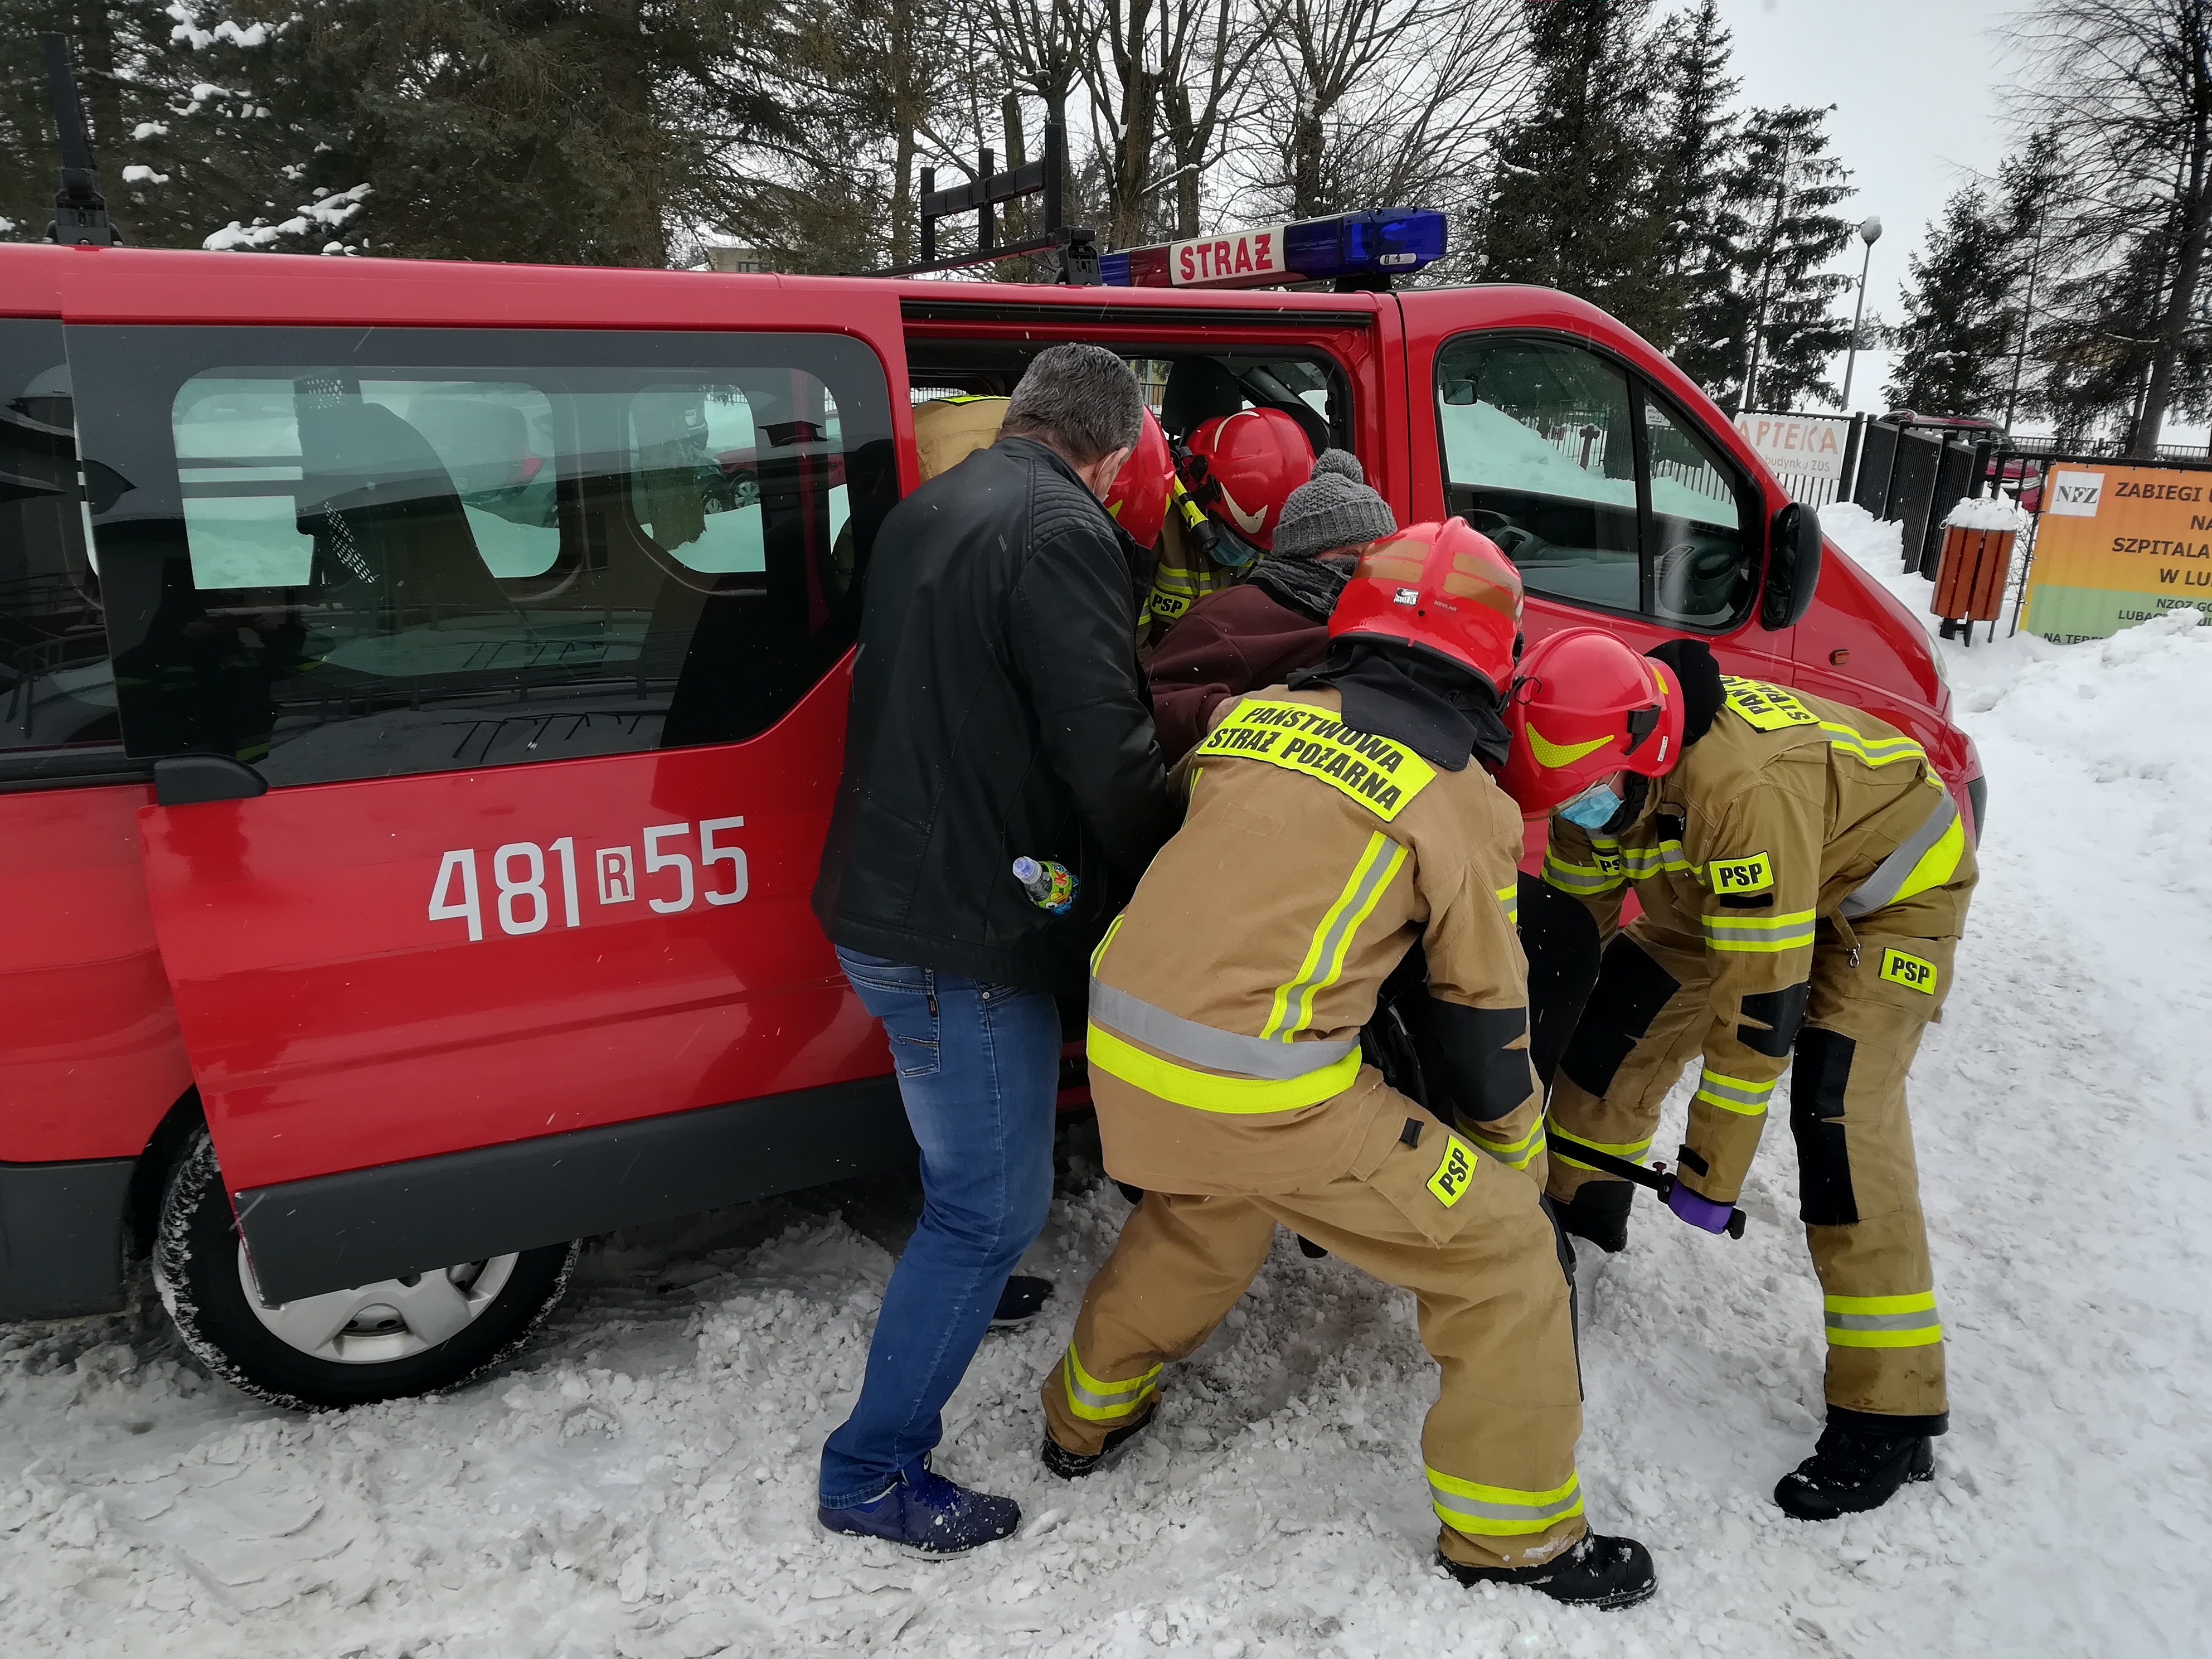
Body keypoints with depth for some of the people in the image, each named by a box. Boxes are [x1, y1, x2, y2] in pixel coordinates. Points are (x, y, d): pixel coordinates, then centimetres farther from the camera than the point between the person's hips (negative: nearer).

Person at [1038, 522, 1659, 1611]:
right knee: (1503, 1248, 11)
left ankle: (1087, 1417, 52)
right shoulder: (1463, 803, -3)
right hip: (1263, 1097, -6)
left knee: (1198, 1216, 36)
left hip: (1121, 1051, 7)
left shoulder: (1252, 716, 10)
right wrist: (1520, 1167, 20)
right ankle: (1513, 1536, 24)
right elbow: (1485, 1022, 5)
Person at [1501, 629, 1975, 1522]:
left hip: (1891, 890, -7)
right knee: (1617, 1017, 3)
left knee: (1842, 1126, -19)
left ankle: (1891, 1416, -8)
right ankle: (1581, 1204, 29)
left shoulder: (1747, 787, -42)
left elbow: (1764, 997, -38)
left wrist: (1713, 1168, -30)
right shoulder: (1607, 761, -17)